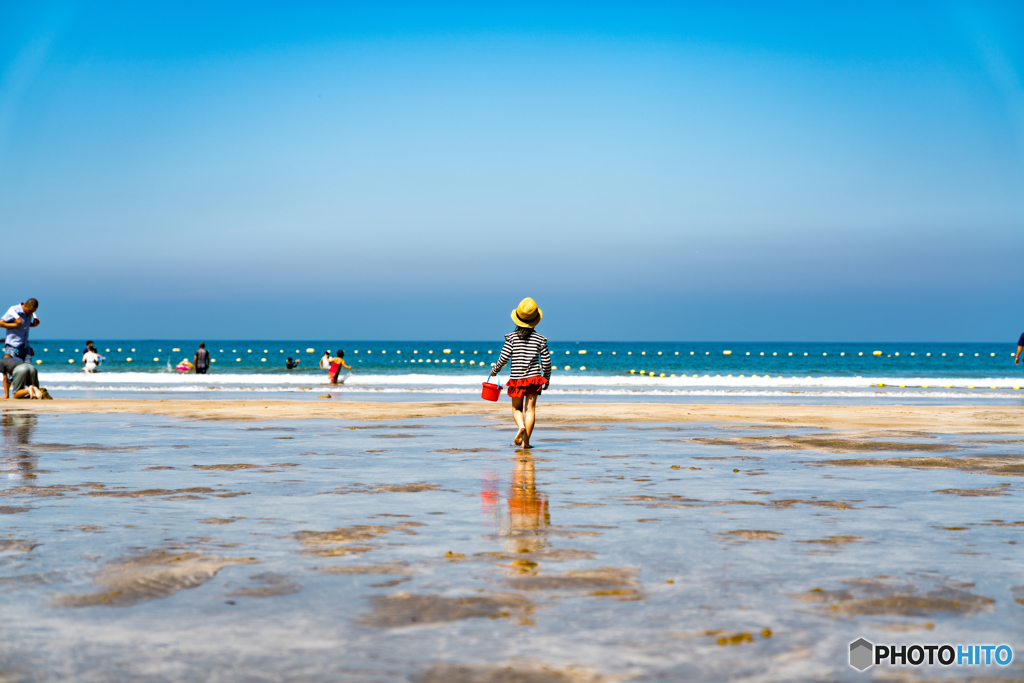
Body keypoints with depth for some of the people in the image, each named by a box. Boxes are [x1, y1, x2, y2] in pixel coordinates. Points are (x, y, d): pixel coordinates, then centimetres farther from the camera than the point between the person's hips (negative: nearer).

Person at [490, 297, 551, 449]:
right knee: (530, 408, 4)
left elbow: (504, 357, -7)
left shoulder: (512, 337, -4)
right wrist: (547, 378, 16)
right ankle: (526, 441, 0)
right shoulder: (540, 339, -1)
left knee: (516, 408, 13)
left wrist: (495, 369, 12)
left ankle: (521, 426, -17)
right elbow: (546, 361, 1)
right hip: (534, 378, 0)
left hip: (517, 378, 0)